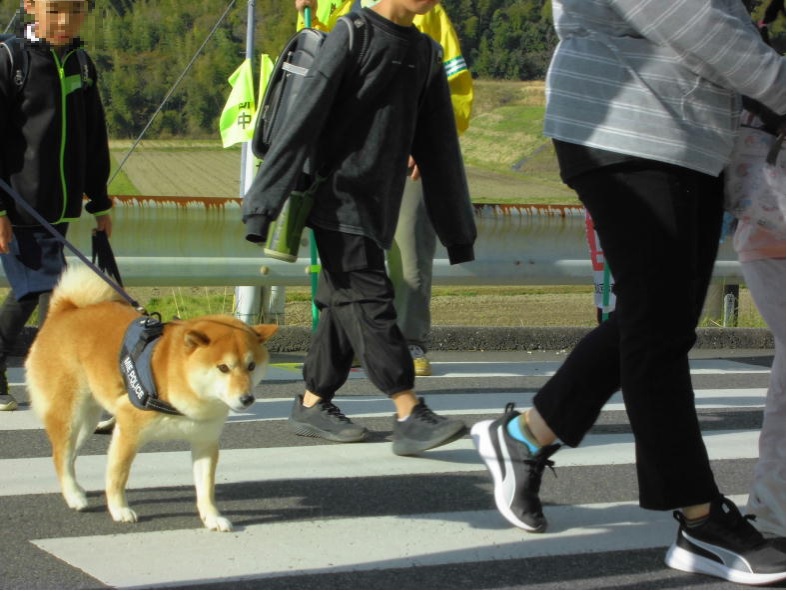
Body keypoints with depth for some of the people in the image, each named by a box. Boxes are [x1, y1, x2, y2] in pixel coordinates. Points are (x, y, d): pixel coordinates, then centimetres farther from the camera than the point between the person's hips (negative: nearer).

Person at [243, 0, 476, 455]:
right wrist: (265, 202, -18)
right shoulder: (354, 37, -10)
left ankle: (312, 404, 22)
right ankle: (410, 416, -18)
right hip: (339, 200, -7)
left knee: (344, 305, 11)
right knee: (369, 299, -12)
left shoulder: (426, 53, 11)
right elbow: (305, 121, -14)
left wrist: (458, 230, 16)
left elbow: (438, 145, 16)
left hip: (378, 207, 7)